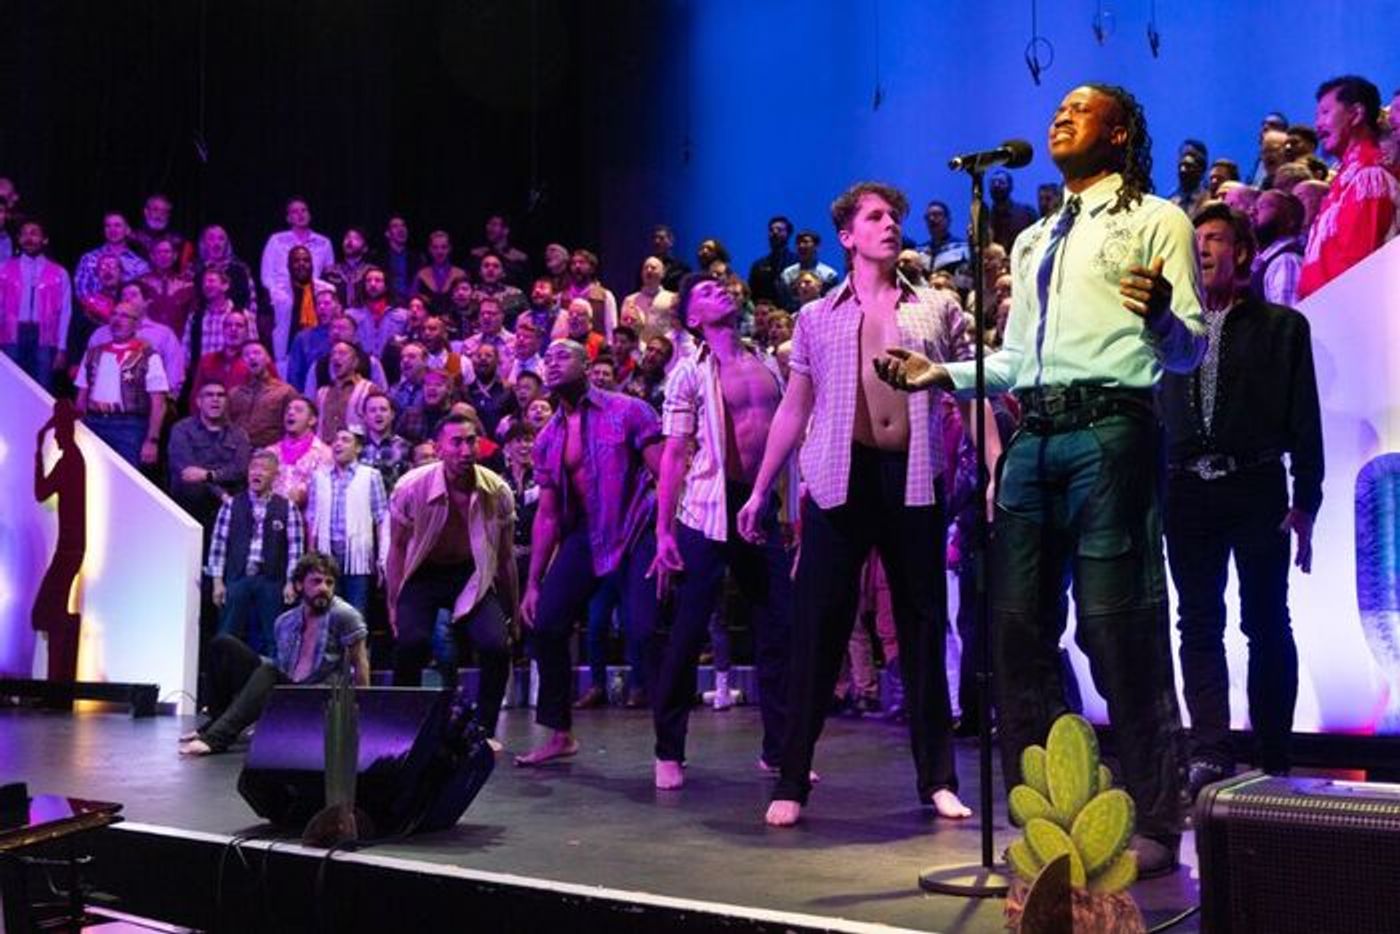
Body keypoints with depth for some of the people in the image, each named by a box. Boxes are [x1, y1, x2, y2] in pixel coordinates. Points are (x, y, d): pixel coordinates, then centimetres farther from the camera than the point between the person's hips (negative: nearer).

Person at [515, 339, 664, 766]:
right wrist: (533, 582, 8)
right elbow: (547, 515, 13)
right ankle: (560, 735, 16)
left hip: (638, 529, -6)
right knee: (544, 624, -1)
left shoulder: (627, 411, -7)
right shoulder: (548, 438, 10)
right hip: (586, 534, 6)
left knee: (645, 633, -18)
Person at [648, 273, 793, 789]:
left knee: (780, 629, 6)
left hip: (766, 507, 5)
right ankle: (668, 752, 11)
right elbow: (674, 453, -6)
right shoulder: (690, 372, -3)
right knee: (688, 632, -1)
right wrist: (664, 531, -11)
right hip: (709, 512, -5)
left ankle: (778, 748, 18)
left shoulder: (768, 365, 12)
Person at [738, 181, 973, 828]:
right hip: (840, 478, 0)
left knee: (924, 628, 5)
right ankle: (792, 782, 5)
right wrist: (761, 490, 8)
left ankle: (937, 779, 15)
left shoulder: (938, 309, 12)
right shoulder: (818, 317, 13)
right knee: (818, 628, -2)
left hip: (914, 479, 1)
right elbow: (793, 408, 13)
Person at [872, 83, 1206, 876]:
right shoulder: (1034, 241, 26)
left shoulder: (1156, 221, 6)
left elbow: (1192, 349, -2)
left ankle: (1155, 823, 6)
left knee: (1118, 627, -7)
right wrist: (945, 374, 14)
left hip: (1109, 430, -7)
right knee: (1020, 627, 7)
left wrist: (1161, 317, -23)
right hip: (1032, 437, 7)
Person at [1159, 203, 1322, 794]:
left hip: (1256, 490, -2)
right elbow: (1154, 413, 9)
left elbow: (1304, 421, 1)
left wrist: (1305, 502, -6)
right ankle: (1210, 753, 2)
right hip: (1187, 493, 2)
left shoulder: (1281, 326, 6)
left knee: (1266, 624, 3)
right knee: (1198, 624, 0)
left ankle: (1273, 759, 13)